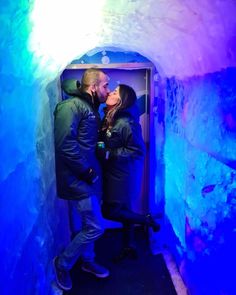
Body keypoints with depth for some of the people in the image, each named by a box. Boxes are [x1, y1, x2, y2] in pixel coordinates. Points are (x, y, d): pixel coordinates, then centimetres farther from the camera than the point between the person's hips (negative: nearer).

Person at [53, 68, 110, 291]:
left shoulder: (91, 107, 13)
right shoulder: (71, 106, -16)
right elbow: (65, 144, -24)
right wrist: (86, 171, -19)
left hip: (90, 176, 9)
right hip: (79, 179, -9)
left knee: (89, 224, 20)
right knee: (95, 227, -2)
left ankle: (87, 260, 42)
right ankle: (62, 263, 21)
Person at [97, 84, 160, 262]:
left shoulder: (126, 123, -22)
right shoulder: (110, 118, 3)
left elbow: (138, 150, -22)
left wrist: (109, 154, -23)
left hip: (123, 175, -8)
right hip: (114, 173, 8)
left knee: (110, 212, 0)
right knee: (123, 209, 18)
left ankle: (147, 220, 17)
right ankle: (129, 247, 36)